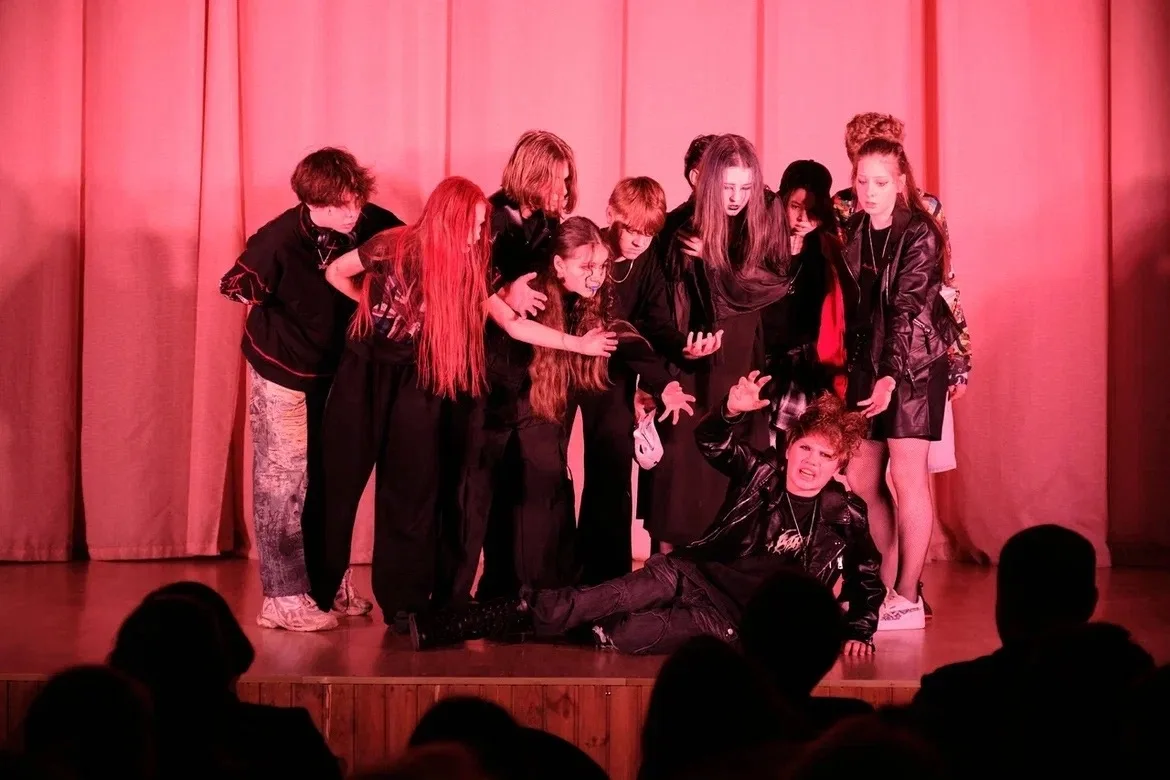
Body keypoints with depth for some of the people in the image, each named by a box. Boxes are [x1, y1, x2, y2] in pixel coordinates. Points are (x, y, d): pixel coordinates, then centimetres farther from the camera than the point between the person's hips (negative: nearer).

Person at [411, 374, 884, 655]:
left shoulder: (845, 515, 1)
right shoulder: (764, 473, 3)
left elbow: (866, 575, 14)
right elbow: (711, 444, -2)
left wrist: (858, 629, 4)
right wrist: (732, 412, -22)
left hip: (747, 619, 0)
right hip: (695, 573, 0)